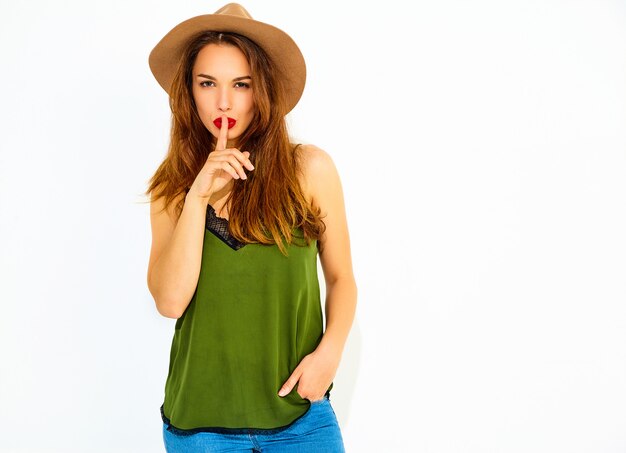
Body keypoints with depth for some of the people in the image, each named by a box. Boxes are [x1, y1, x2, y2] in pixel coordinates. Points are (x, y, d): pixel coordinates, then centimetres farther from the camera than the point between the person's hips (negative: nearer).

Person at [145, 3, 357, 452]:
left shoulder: (311, 169, -5)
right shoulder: (172, 184, -1)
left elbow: (341, 278, 4)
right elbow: (170, 301, -12)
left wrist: (330, 350, -12)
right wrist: (198, 196, -17)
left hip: (299, 411, -1)